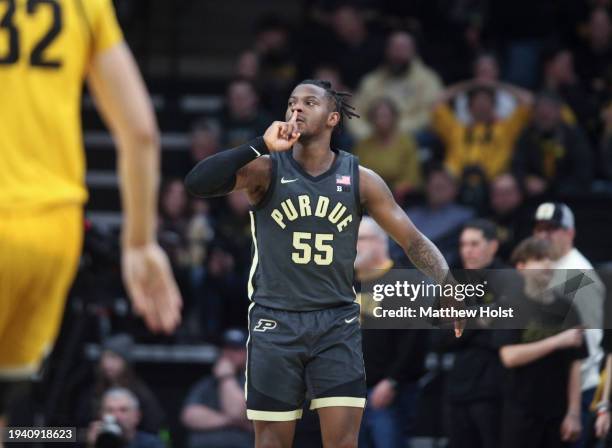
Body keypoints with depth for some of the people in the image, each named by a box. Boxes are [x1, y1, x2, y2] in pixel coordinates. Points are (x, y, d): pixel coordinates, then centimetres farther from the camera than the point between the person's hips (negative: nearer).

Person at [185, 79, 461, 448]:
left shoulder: (359, 179, 0)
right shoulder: (266, 169, -4)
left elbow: (414, 241, 3)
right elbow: (198, 183, -20)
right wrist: (262, 146, -26)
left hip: (337, 323, 1)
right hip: (275, 323, -1)